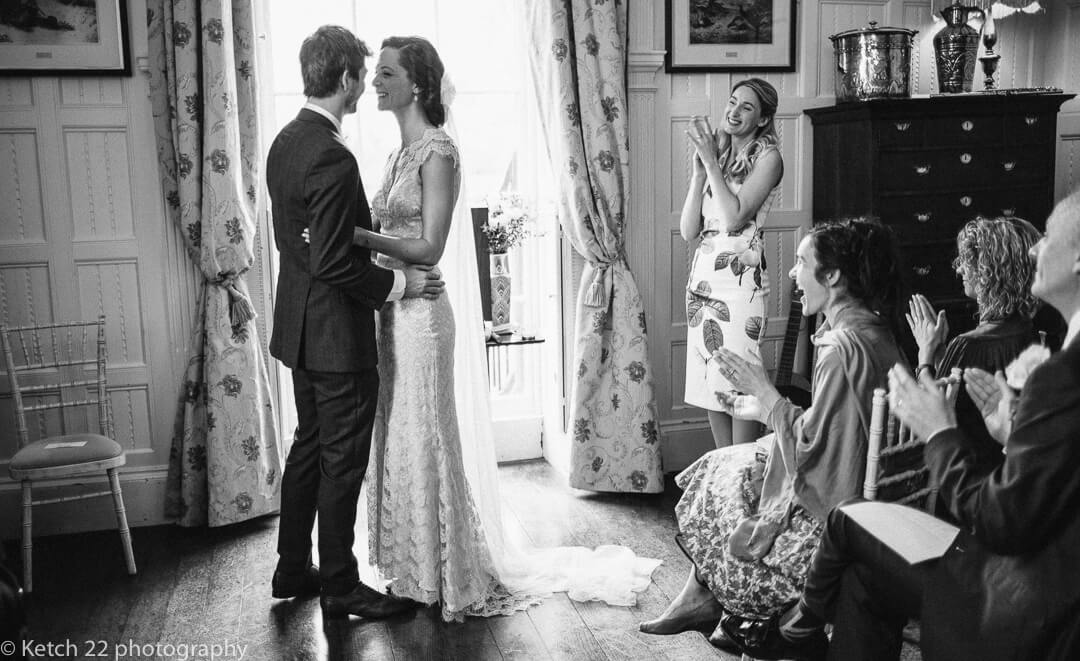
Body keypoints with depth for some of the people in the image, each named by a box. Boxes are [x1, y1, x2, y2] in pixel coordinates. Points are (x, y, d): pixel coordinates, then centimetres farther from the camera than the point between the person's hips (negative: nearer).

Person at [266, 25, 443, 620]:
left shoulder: (286, 141, 8)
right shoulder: (332, 158, -23)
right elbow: (335, 264, -26)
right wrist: (399, 284, -14)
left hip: (300, 325, 10)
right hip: (336, 334, -10)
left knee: (309, 445, 20)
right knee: (342, 461, 4)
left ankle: (293, 570, 33)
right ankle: (339, 586, 20)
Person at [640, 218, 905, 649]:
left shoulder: (845, 348, -26)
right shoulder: (872, 331, 5)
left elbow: (811, 447, -24)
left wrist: (766, 394, -12)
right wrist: (768, 408, 12)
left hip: (833, 515, -9)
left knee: (717, 481, 8)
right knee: (731, 466, 14)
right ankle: (701, 599, 20)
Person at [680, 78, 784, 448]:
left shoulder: (767, 156, -1)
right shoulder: (717, 153, 14)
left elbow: (734, 217, -15)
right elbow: (688, 231, 5)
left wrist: (711, 161, -10)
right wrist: (700, 167, -1)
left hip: (740, 277, -6)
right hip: (702, 275, 6)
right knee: (709, 382, 9)